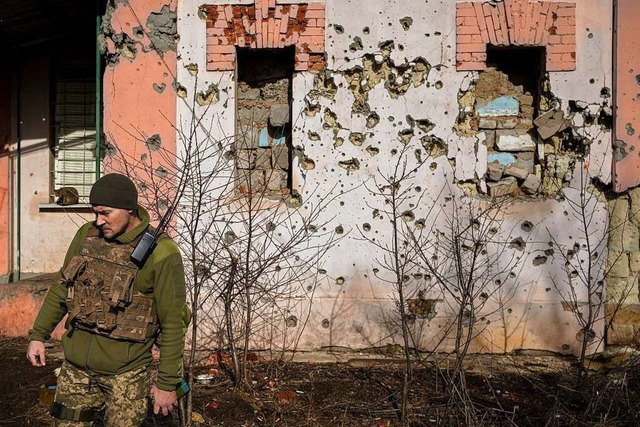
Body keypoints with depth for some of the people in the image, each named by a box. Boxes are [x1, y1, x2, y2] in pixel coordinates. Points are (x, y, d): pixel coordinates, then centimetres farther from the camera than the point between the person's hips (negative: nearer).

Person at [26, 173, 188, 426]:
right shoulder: (86, 235, 0)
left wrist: (167, 384, -10)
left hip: (125, 374, -5)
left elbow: (173, 323, -13)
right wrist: (38, 334, 13)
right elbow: (61, 288, 14)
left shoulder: (160, 253, -17)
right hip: (75, 366, 5)